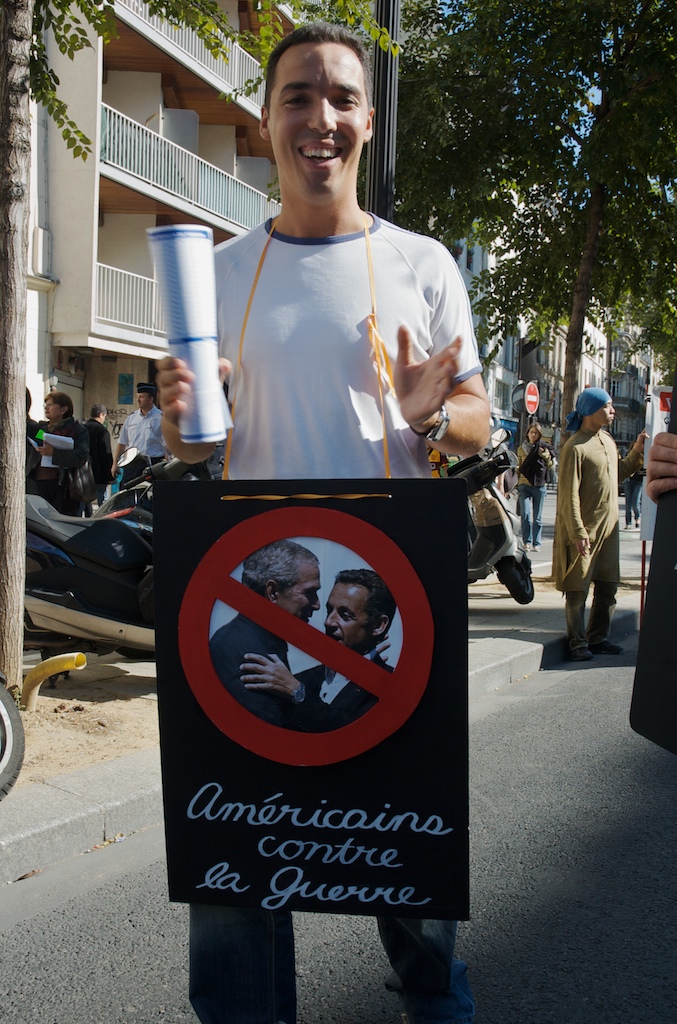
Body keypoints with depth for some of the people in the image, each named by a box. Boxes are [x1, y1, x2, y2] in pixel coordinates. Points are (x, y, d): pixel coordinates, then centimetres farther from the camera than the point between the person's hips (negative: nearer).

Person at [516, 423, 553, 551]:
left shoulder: (544, 448, 6)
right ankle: (527, 541, -3)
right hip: (525, 485, 0)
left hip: (539, 485, 0)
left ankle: (536, 542, 11)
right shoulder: (521, 449, 11)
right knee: (525, 514, -12)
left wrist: (546, 456, -11)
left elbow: (550, 466, 7)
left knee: (538, 516, 4)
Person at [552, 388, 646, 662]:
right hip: (584, 529, -8)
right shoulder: (575, 447, -15)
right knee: (578, 588, 0)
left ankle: (597, 638, 23)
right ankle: (577, 643, 8)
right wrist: (578, 531, -22)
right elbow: (569, 494, -18)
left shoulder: (608, 442, 11)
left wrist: (636, 452, 10)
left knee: (608, 586, 12)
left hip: (608, 526, 8)